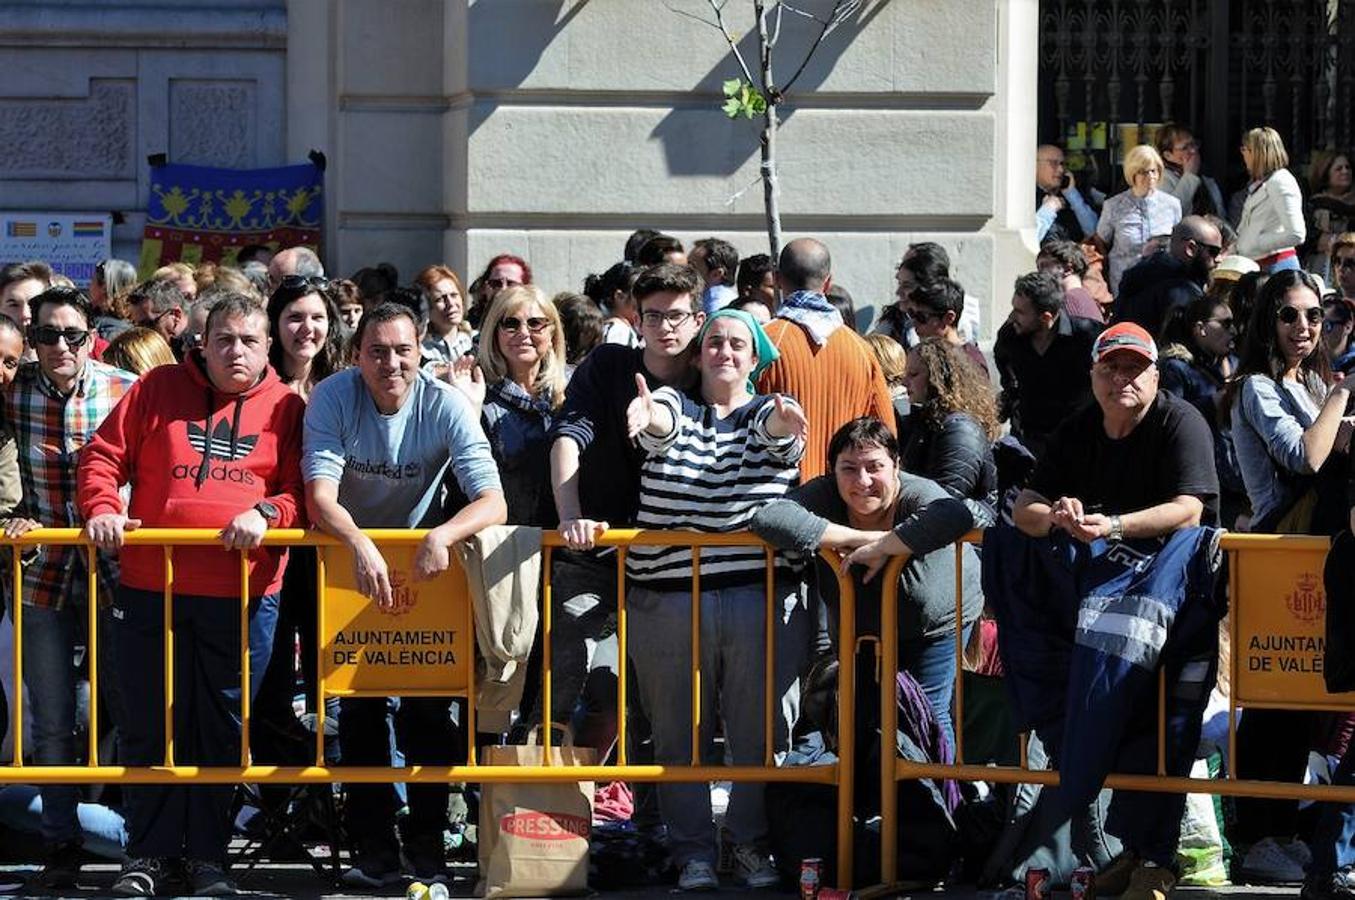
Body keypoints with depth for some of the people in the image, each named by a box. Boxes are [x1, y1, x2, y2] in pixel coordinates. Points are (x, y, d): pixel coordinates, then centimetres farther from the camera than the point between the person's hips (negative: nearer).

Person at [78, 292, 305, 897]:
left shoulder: (285, 409, 6)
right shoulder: (158, 389, 7)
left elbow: (302, 491, 2)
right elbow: (104, 457, 7)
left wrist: (265, 513, -17)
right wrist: (102, 508, -11)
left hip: (242, 596, 0)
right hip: (151, 590, 0)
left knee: (222, 728, 7)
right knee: (150, 723, 5)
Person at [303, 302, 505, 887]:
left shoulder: (446, 406, -20)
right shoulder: (334, 397, -20)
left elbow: (493, 504, -26)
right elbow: (320, 497, -28)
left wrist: (443, 535, -47)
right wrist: (360, 545, -48)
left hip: (425, 563, 0)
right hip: (349, 557, 0)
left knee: (428, 707, -6)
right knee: (358, 707, -3)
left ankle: (428, 848, 5)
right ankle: (374, 851, 5)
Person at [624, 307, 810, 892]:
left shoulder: (769, 414, 12)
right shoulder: (672, 406, 11)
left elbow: (778, 432, -13)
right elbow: (661, 424, -13)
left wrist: (784, 421, -39)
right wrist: (648, 417, -39)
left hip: (761, 596, 0)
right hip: (668, 597, 0)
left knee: (760, 730, 3)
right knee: (680, 732, 4)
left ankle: (752, 843, 16)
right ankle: (693, 850, 14)